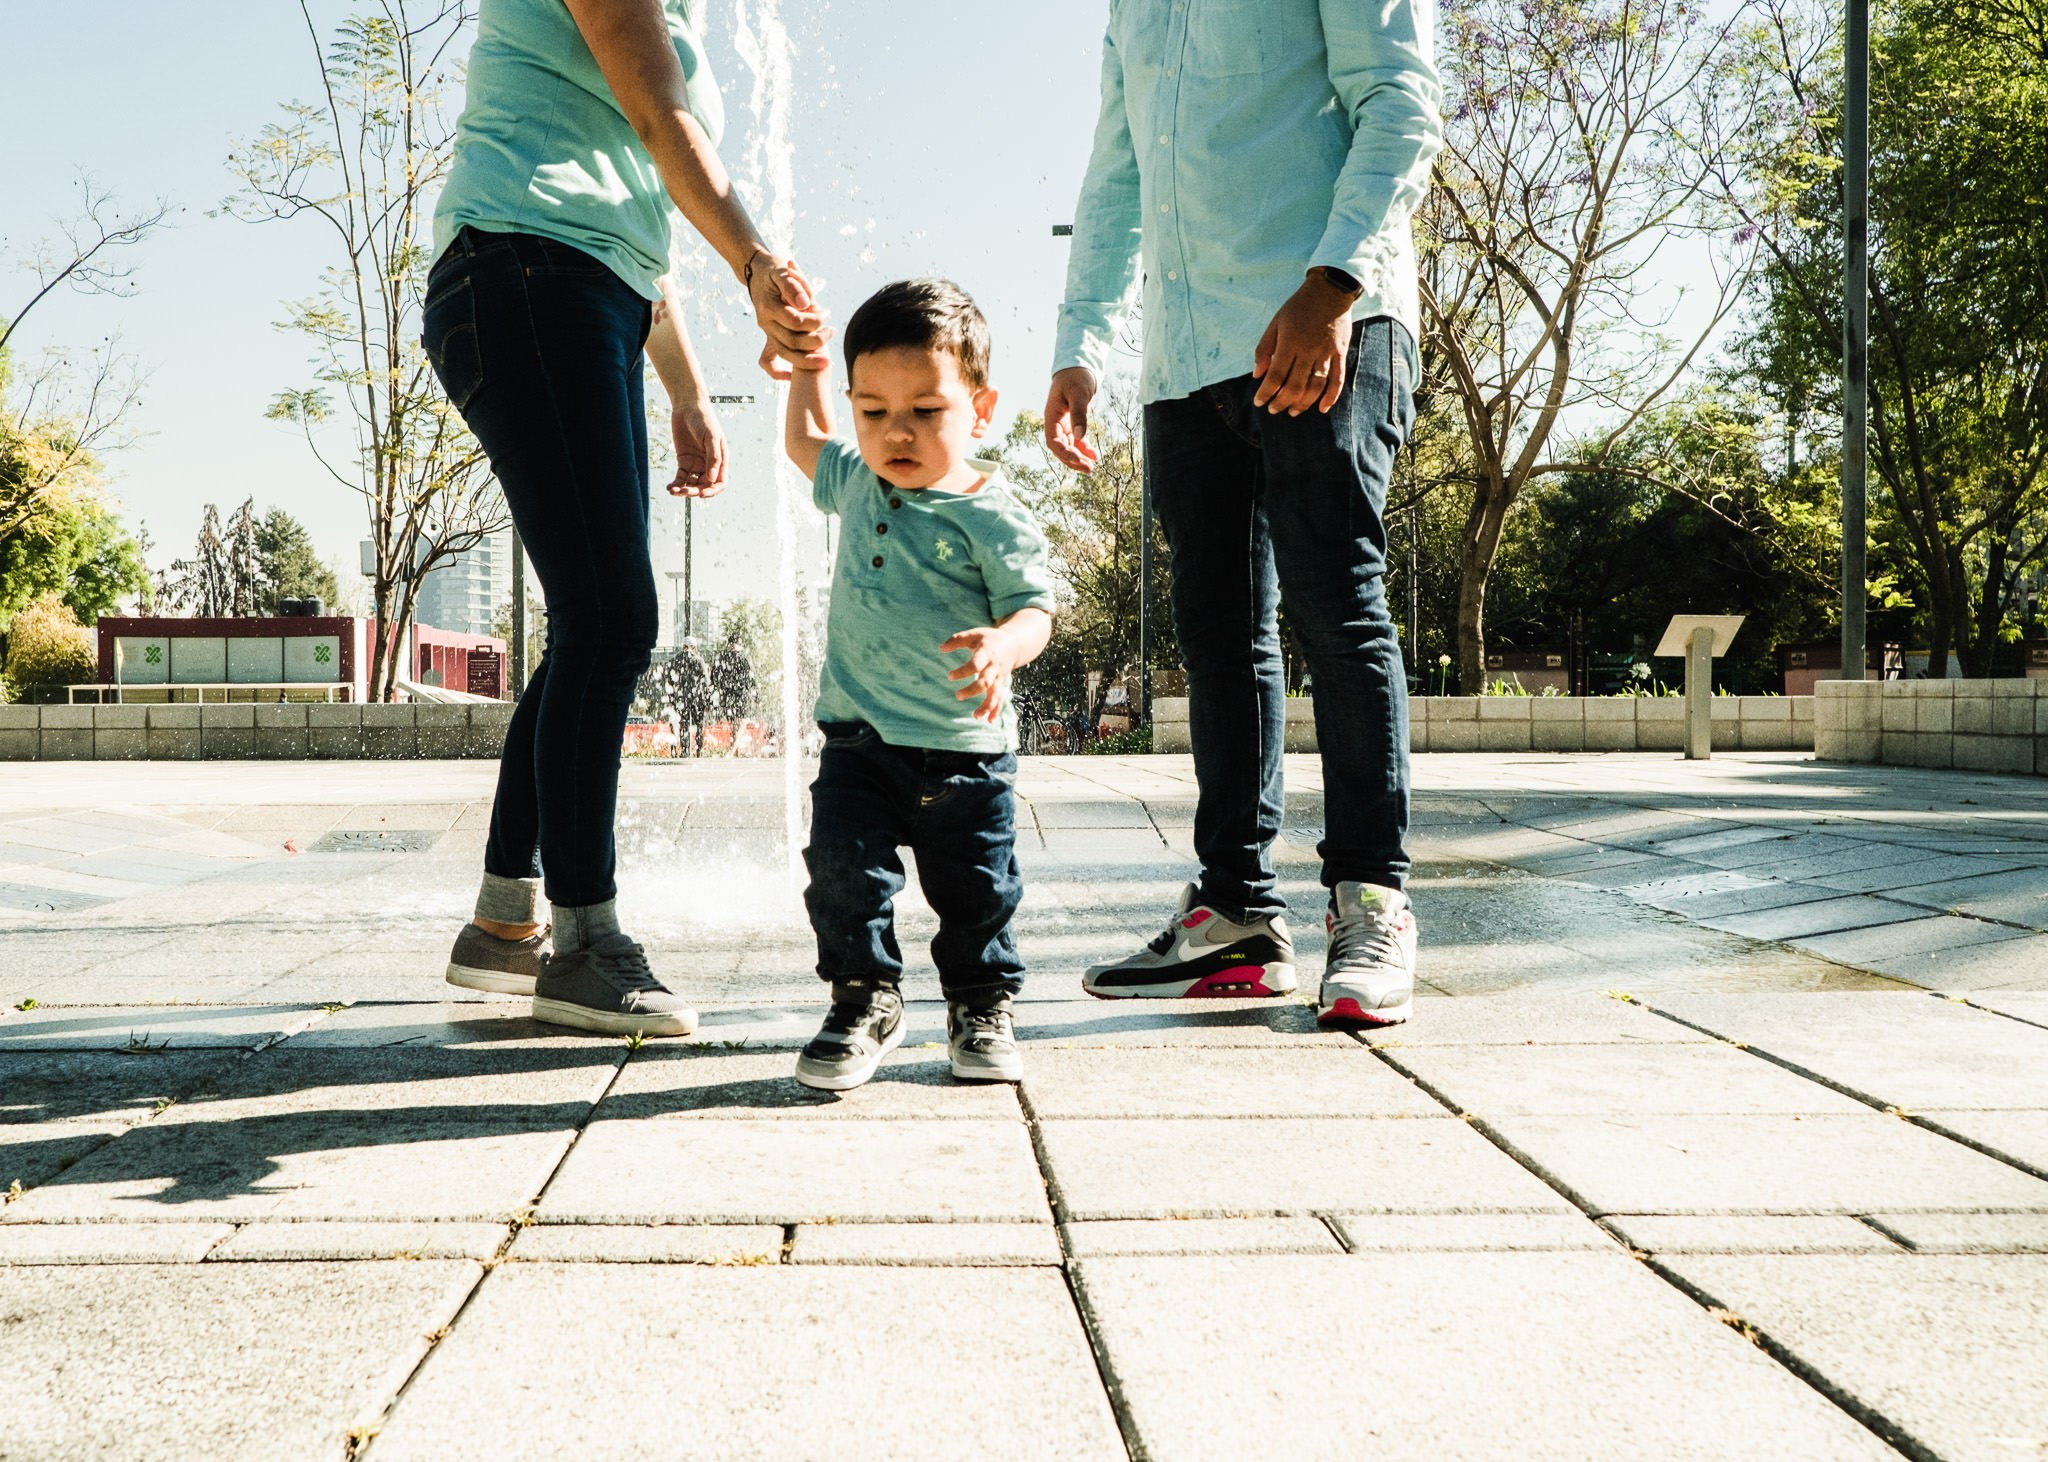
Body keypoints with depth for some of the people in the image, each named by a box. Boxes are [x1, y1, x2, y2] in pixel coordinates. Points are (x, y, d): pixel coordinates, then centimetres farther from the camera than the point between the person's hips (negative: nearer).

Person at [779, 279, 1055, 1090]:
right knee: (844, 873, -8)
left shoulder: (991, 516, -12)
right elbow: (805, 441, 28)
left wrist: (1002, 646, -39)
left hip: (963, 749, -3)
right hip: (858, 740, 3)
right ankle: (865, 1000, 9)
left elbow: (1034, 609, -18)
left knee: (975, 891, 8)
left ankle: (981, 1006, 28)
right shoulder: (856, 483, 6)